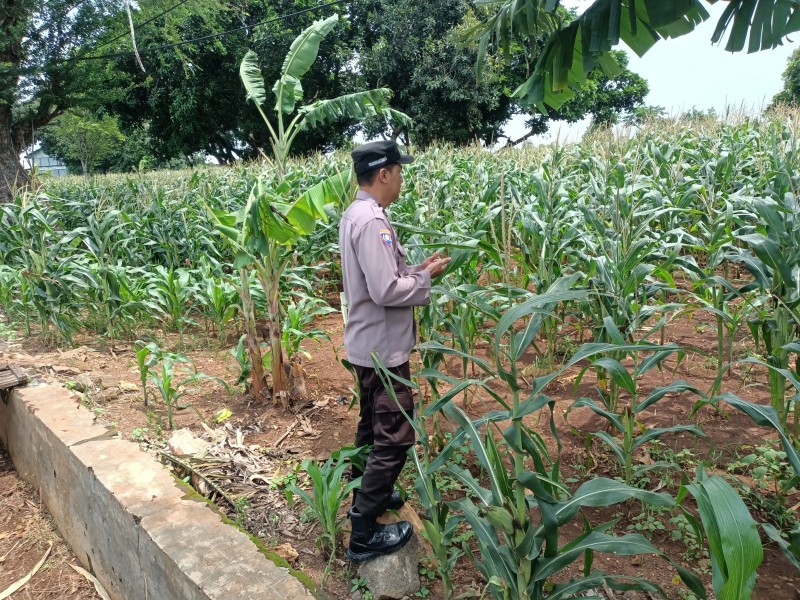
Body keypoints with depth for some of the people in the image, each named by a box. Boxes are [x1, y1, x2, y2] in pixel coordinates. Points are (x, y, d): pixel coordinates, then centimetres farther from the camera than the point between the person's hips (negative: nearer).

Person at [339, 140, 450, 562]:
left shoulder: (355, 214, 8)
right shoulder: (372, 221, -24)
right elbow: (387, 291, -27)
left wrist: (417, 269, 6)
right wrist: (426, 275, -12)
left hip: (367, 344, 10)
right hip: (383, 347, -10)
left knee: (372, 426, 23)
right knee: (394, 436, -1)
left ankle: (366, 494, 40)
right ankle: (364, 533, 8)